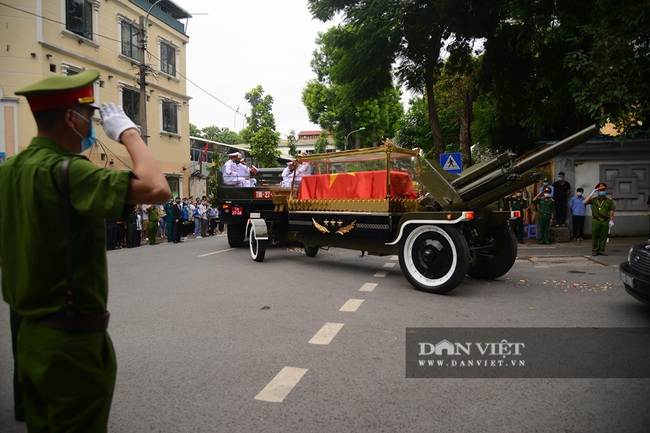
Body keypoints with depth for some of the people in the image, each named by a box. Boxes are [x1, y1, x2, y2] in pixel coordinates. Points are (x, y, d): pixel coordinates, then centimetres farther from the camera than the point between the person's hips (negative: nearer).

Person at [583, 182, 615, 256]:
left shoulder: (609, 200, 5)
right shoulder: (593, 199, 3)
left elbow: (611, 211, 5)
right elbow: (585, 202, -13)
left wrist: (611, 220, 1)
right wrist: (591, 194, -14)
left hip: (605, 221, 1)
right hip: (596, 220, -1)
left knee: (603, 237, 6)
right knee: (595, 236, 2)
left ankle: (601, 250, 16)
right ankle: (594, 250, 11)